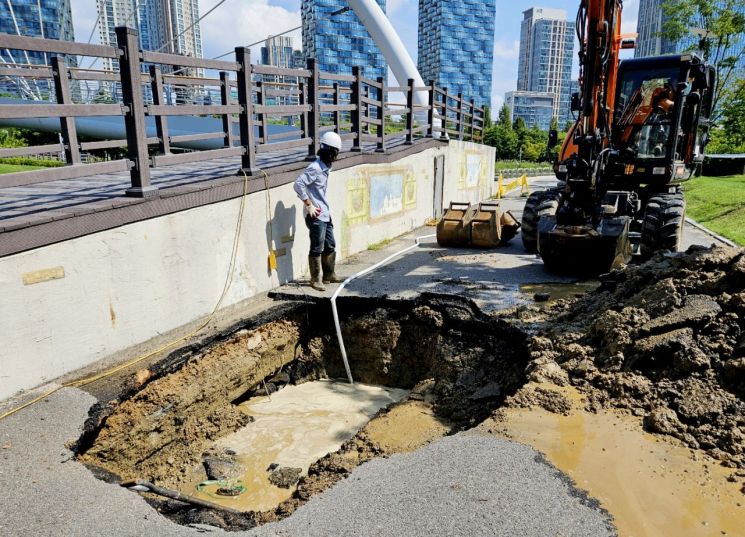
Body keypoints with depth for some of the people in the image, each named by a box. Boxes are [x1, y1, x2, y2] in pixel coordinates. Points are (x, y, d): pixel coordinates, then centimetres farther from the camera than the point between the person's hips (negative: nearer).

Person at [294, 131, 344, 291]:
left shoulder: (325, 168, 13)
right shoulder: (315, 168, -15)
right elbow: (298, 184, -23)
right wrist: (309, 205, -20)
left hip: (325, 215, 9)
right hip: (316, 216, -9)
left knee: (330, 246, 16)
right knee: (317, 249, -1)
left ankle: (329, 275, 30)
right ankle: (316, 280, 9)